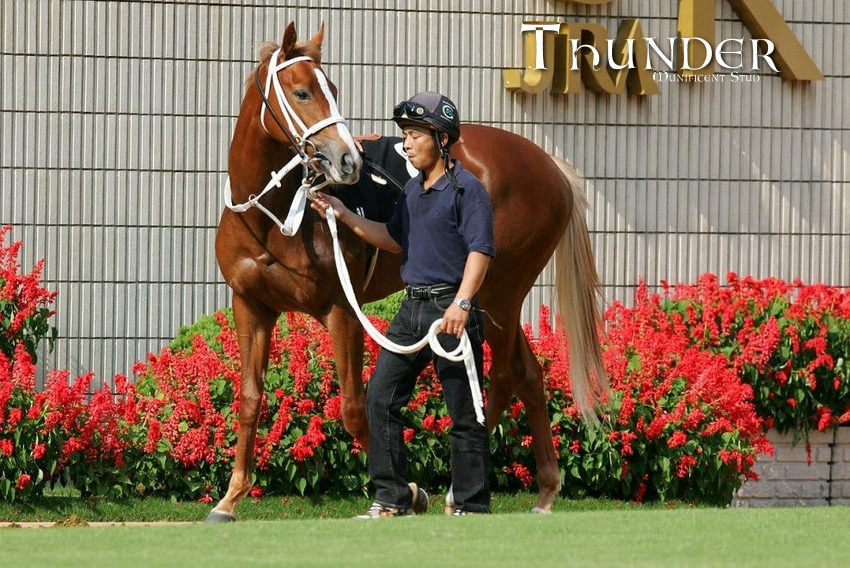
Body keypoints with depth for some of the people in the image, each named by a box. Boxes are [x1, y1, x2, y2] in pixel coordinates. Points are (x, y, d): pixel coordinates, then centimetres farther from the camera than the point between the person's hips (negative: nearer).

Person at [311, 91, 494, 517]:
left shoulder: (466, 189, -10)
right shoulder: (413, 190, 15)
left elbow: (480, 250, -17)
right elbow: (395, 240, 27)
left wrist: (462, 302, -28)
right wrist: (345, 217, 18)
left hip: (450, 309, -9)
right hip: (412, 307, 9)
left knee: (464, 414, -2)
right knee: (380, 399, 6)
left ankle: (472, 507, 3)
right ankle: (393, 497, 13)